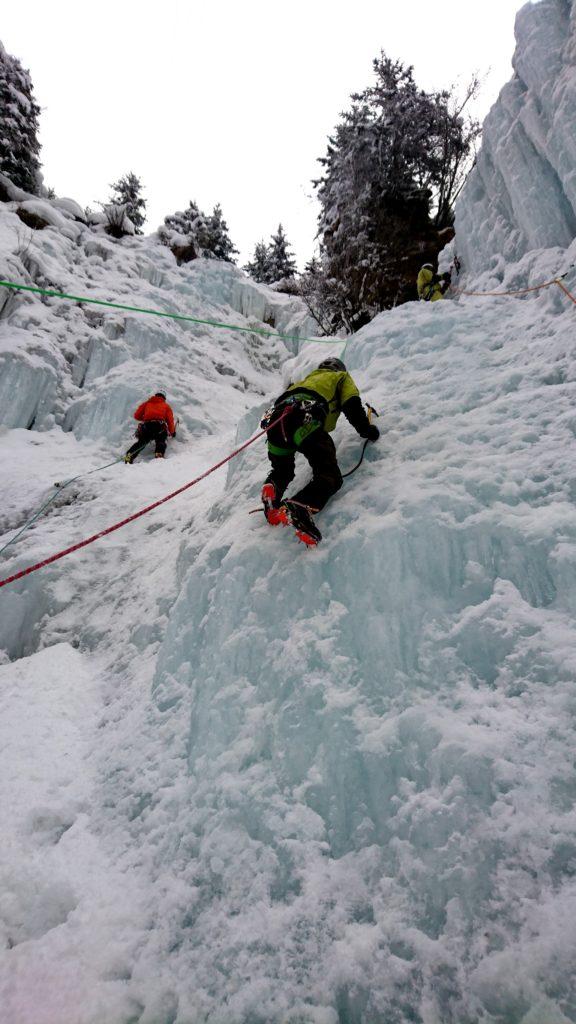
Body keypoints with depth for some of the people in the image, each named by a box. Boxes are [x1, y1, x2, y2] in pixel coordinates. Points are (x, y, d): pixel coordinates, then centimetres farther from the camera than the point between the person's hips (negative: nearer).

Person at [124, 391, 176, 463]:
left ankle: (129, 455, -18)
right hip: (160, 426, -2)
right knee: (160, 442, 3)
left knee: (141, 442, 4)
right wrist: (172, 432, 26)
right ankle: (159, 455, -28)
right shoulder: (166, 405, 27)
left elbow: (136, 416, 23)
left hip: (146, 426, 2)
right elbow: (170, 420, 16)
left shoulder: (146, 403, 30)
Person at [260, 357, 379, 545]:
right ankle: (298, 508, -40)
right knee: (330, 477, -11)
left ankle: (272, 487, -9)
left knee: (282, 470, 27)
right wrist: (367, 430, 20)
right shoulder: (341, 376, 29)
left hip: (276, 417, 6)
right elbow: (352, 406, 13)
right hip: (305, 420, -6)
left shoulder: (307, 379, 45)